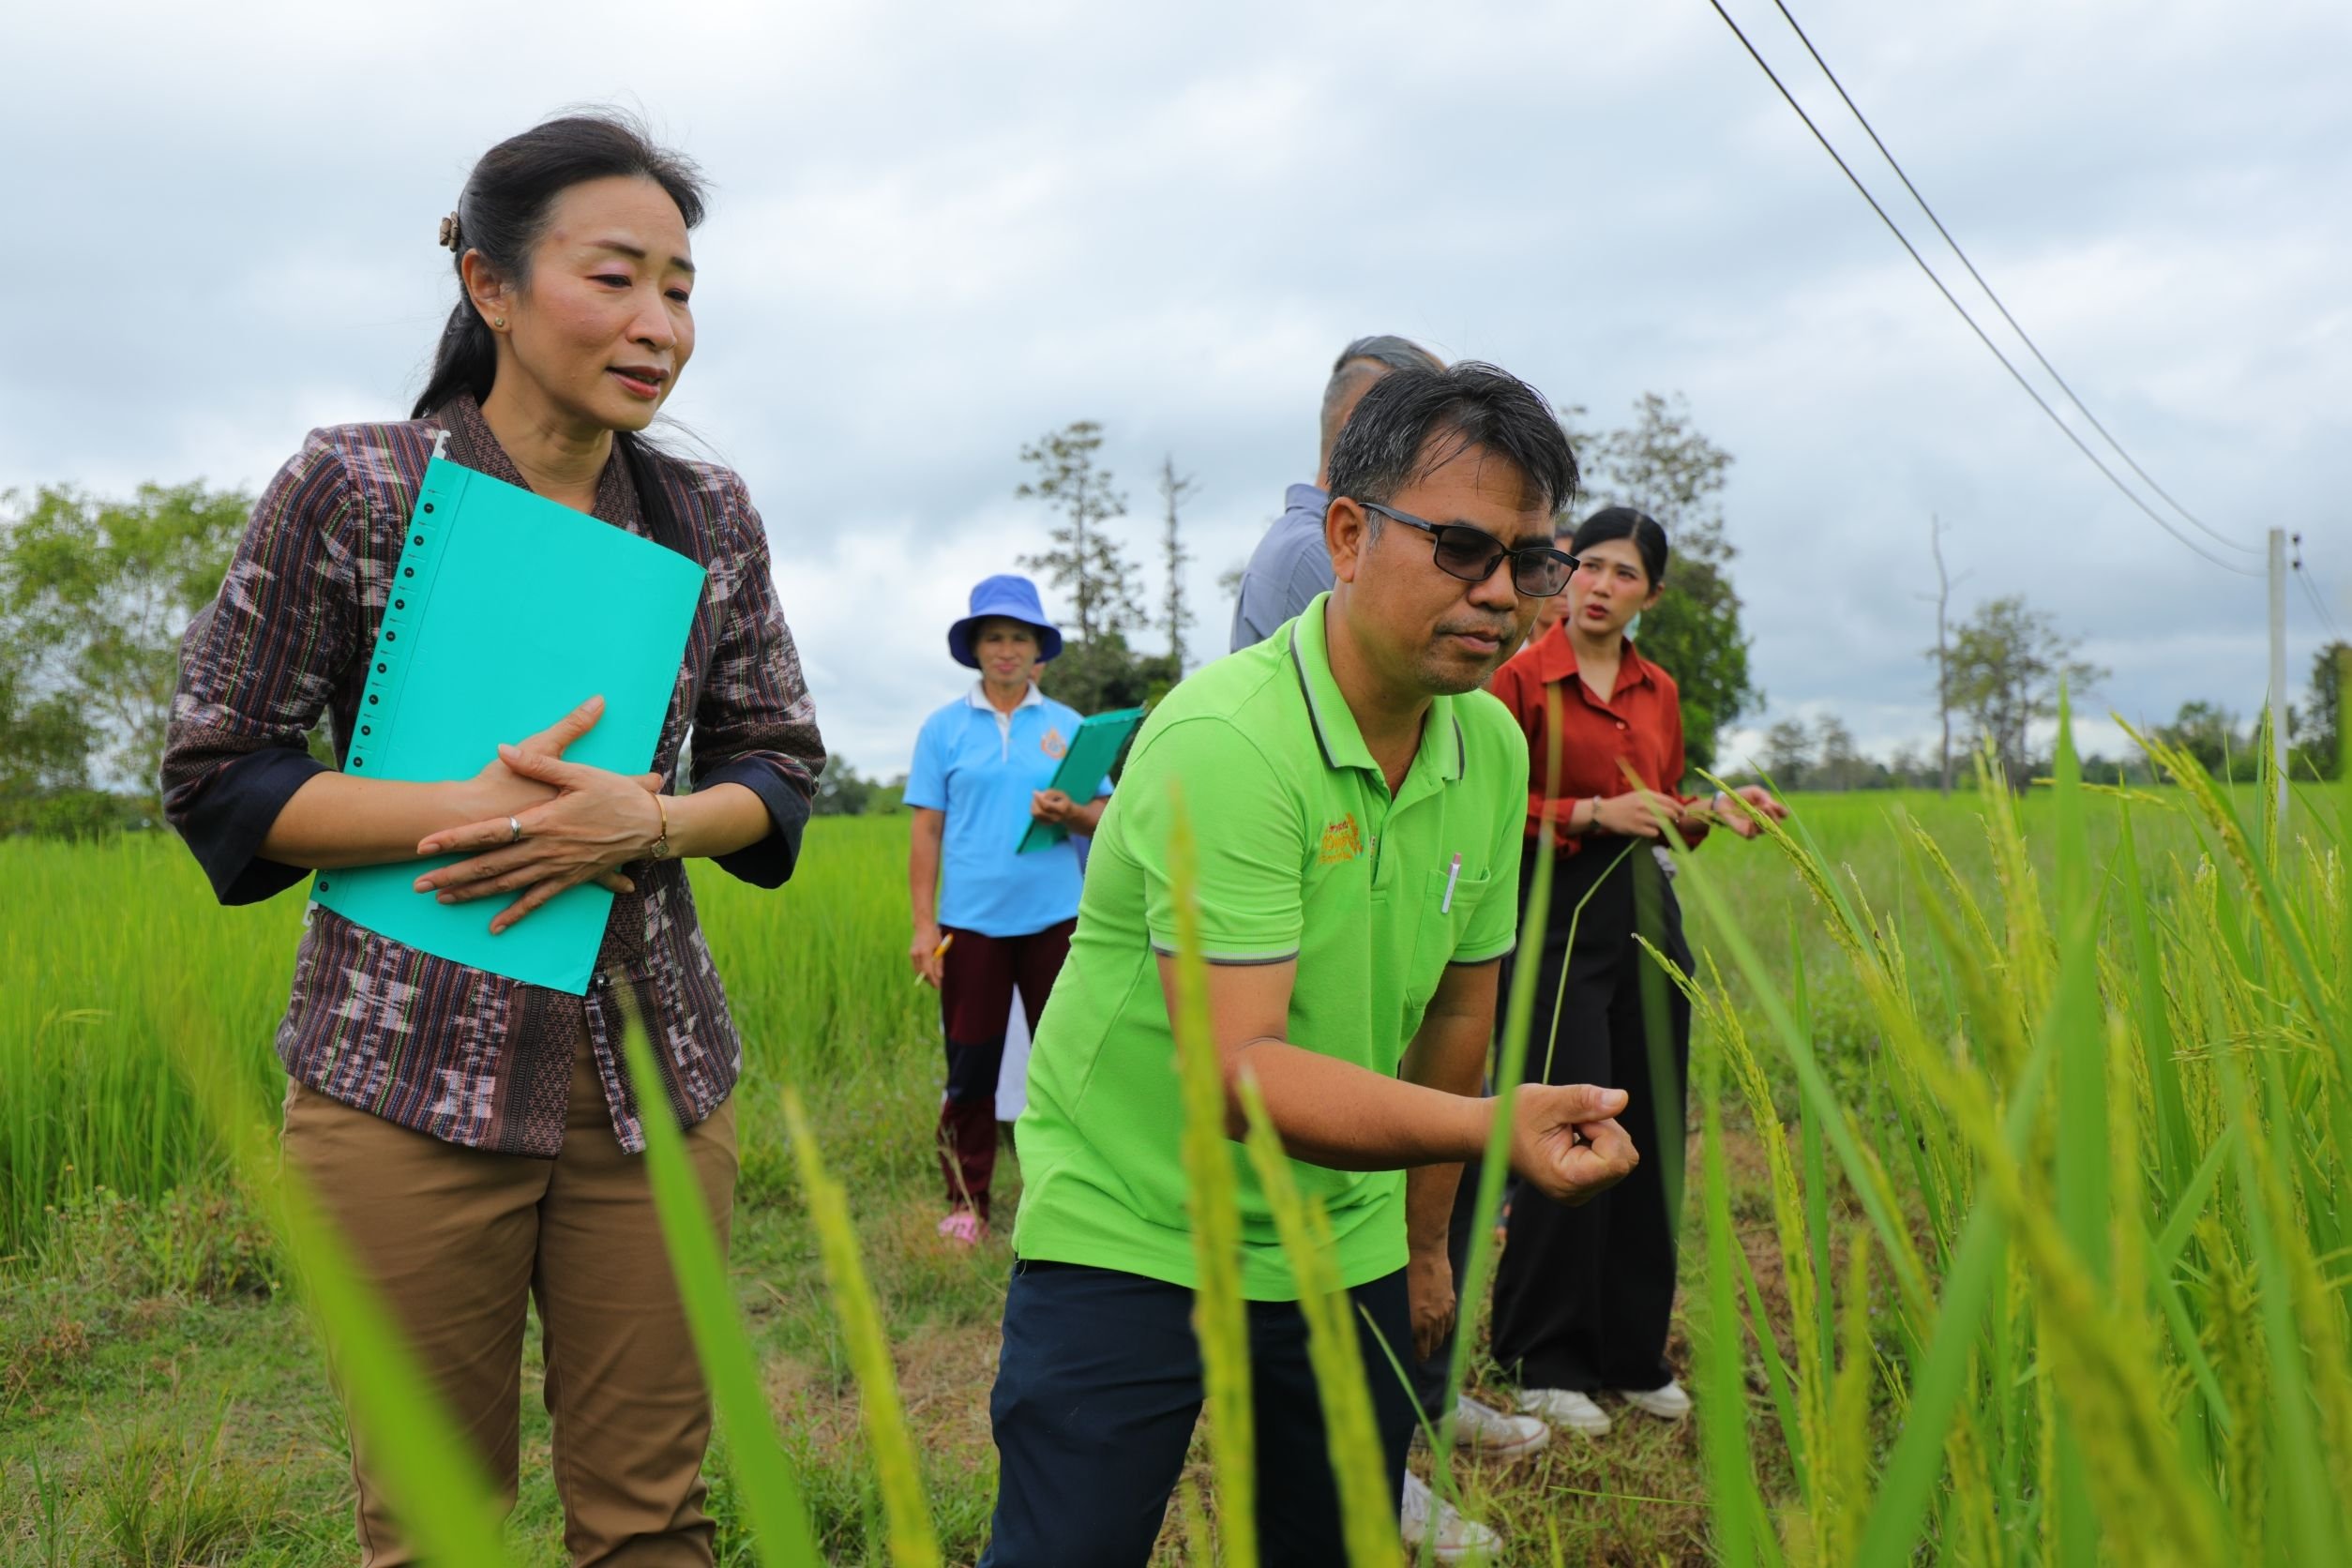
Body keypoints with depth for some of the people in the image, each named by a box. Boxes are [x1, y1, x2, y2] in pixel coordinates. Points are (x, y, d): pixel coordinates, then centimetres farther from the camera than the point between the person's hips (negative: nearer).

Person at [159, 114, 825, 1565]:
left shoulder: (711, 519, 6)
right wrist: (473, 807, -16)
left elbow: (782, 764, 10)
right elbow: (215, 775, -2)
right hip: (413, 1079, -2)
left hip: (655, 1074, 3)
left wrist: (650, 822, -11)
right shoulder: (356, 489, -4)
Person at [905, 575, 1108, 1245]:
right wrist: (923, 926, -3)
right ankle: (967, 1204, 14)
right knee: (970, 1068, 3)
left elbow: (1104, 815, 6)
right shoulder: (943, 728, 6)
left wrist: (1072, 812, -17)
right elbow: (926, 832, 3)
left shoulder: (1068, 725, 9)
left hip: (1054, 918, 1)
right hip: (971, 921, -1)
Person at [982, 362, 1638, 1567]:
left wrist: (1423, 1234, 16)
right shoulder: (1224, 740, -24)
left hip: (1346, 1252, 6)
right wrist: (1489, 1127, -40)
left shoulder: (1494, 748, -1)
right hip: (1131, 1234, -6)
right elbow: (1235, 1071, -29)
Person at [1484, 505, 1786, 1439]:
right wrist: (1592, 812, -15)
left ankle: (1635, 1353, 21)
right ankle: (1544, 1363, 8)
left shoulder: (1658, 692, 13)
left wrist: (1712, 811, 3)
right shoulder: (1523, 678, -5)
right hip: (1558, 915, -6)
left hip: (1647, 914, 6)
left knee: (1653, 1137, 8)